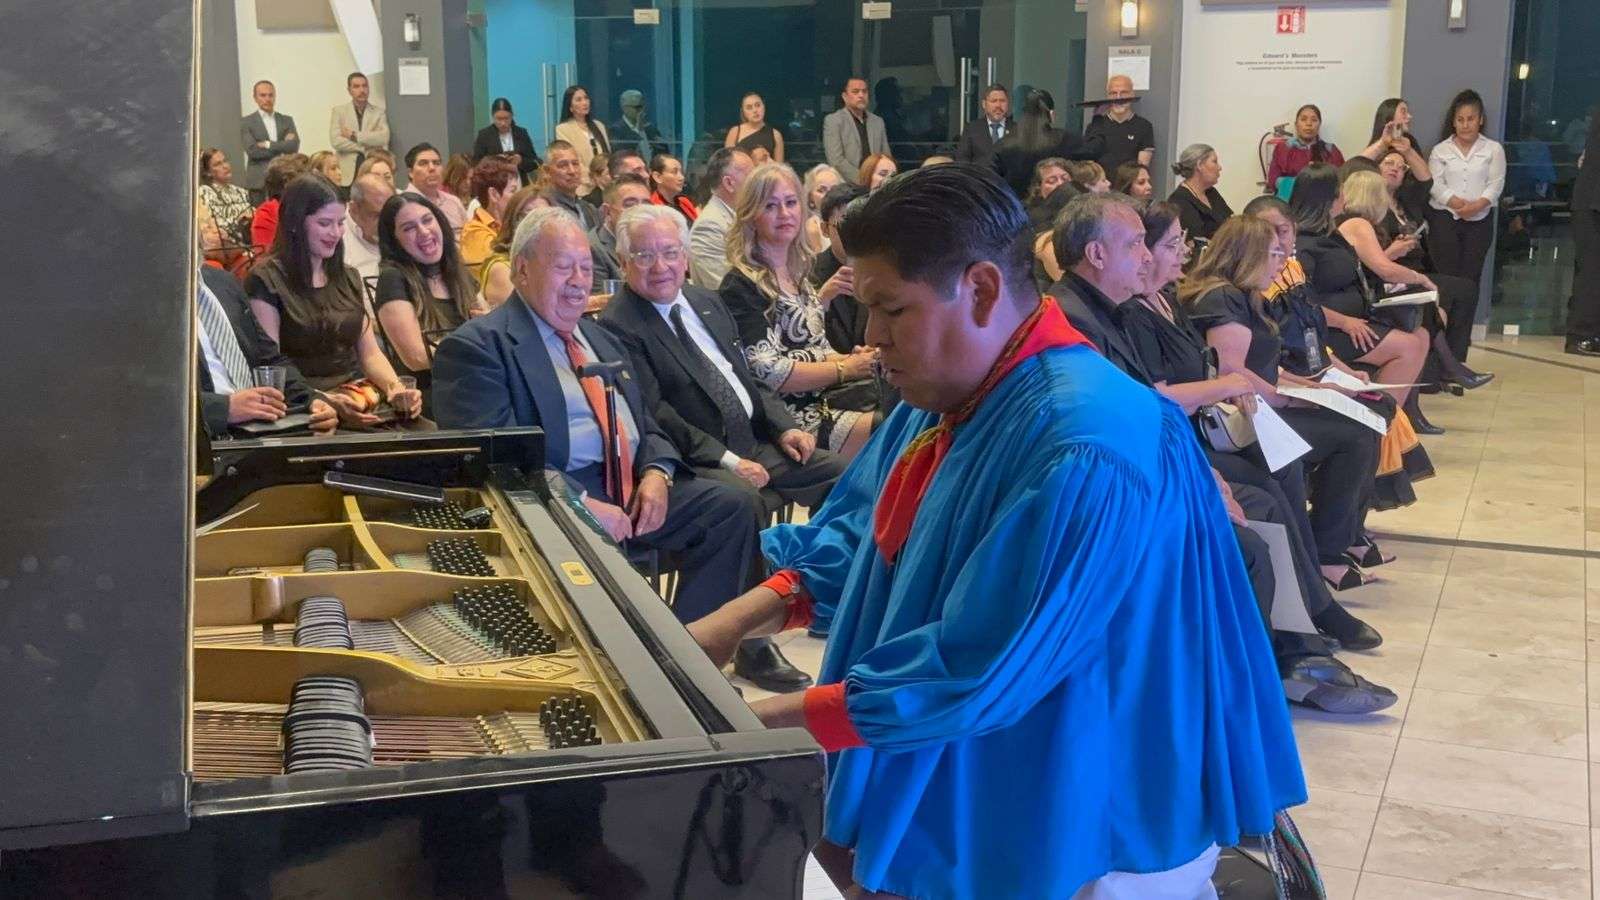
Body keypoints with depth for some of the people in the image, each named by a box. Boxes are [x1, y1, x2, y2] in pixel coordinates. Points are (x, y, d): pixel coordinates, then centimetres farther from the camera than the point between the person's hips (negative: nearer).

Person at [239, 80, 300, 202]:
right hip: (259, 182, -2)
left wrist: (268, 145, -8)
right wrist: (282, 147, -5)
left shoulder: (287, 120, 14)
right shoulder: (246, 122, 5)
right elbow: (252, 150, -8)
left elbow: (294, 146, -1)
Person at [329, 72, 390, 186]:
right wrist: (365, 147, -6)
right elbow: (336, 141, -4)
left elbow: (384, 138, -7)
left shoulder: (379, 112, 9)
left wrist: (354, 135, -9)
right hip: (347, 174, 0)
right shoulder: (338, 111, 9)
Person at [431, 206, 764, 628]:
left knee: (731, 508, -11)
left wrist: (656, 472, -1)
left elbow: (646, 425, 23)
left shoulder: (599, 338, 23)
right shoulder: (476, 345, -3)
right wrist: (580, 503, -23)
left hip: (634, 489, 8)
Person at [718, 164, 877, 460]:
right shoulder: (741, 286, -8)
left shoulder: (797, 274, 16)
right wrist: (844, 369, -11)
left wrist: (853, 358, 0)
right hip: (790, 417, -8)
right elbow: (767, 372, -15)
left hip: (822, 402, 8)